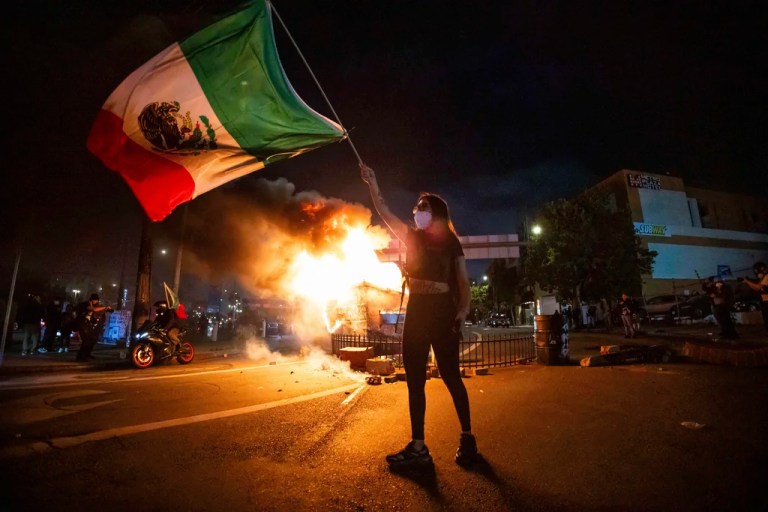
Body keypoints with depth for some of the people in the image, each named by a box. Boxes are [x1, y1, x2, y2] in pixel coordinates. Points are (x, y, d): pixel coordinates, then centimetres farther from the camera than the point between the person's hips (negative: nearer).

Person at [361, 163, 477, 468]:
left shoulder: (451, 242, 2)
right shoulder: (413, 236, 12)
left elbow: (463, 280, -1)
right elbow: (385, 213, 8)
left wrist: (463, 310, -14)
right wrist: (372, 182, 3)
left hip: (443, 311, -4)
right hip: (417, 311, 5)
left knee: (450, 376, 2)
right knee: (415, 380, 5)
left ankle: (467, 437, 21)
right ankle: (418, 446, 15)